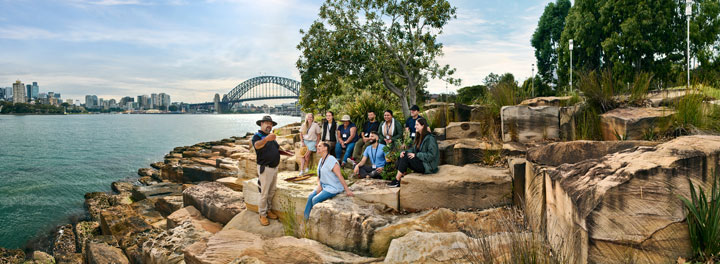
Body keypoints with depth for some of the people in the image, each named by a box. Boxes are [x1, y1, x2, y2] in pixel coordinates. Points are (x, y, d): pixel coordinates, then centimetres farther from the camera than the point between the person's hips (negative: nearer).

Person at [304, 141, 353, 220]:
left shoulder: (331, 160, -20)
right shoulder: (321, 160, 9)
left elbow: (339, 176, -24)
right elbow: (319, 177, 16)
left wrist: (347, 190, -26)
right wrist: (319, 185, -5)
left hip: (333, 188, -8)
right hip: (324, 185, 8)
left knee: (315, 199, -19)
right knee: (310, 197, -9)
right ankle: (306, 218, -1)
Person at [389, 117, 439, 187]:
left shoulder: (430, 138, -16)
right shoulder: (419, 137, 12)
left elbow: (431, 155, -21)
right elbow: (413, 148, 12)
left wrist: (416, 155, -21)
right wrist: (405, 152, -9)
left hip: (428, 167, -9)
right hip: (419, 162, 9)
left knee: (406, 158, -23)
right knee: (401, 158, -8)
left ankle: (397, 180, -16)